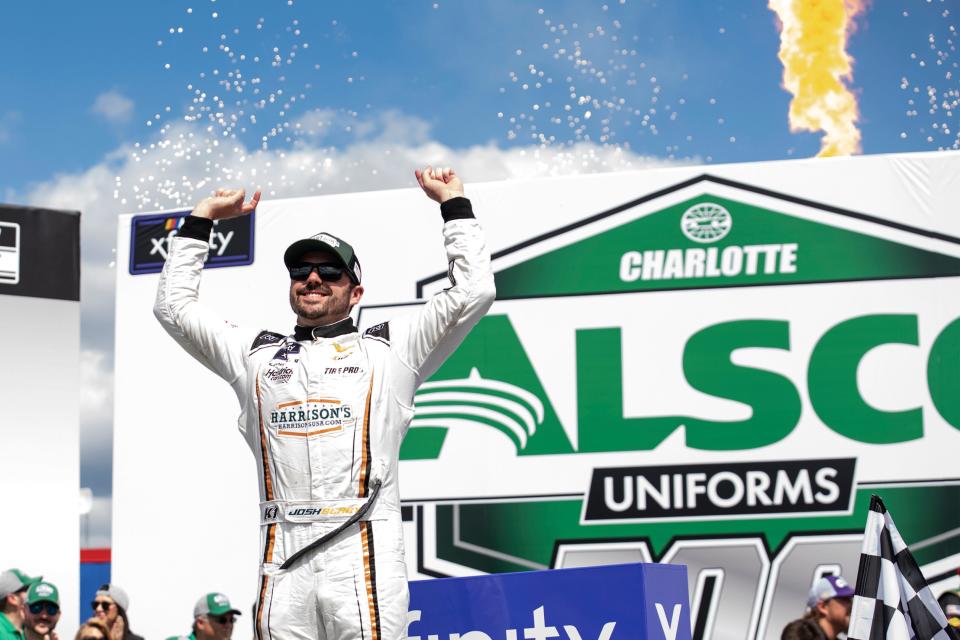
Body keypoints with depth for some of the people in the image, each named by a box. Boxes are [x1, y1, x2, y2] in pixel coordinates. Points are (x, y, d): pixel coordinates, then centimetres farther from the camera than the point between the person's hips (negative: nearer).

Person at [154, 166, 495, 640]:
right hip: (282, 560, 3)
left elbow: (473, 292, 11)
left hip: (364, 552, -2)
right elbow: (174, 306, 29)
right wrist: (202, 219, 31)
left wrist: (452, 204, 16)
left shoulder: (390, 350, 16)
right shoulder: (255, 355, 24)